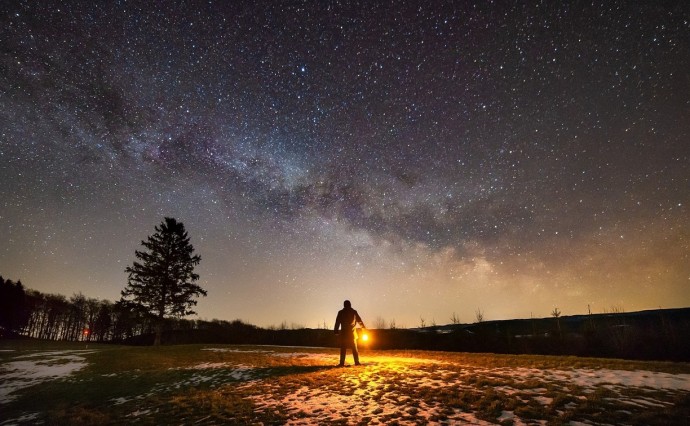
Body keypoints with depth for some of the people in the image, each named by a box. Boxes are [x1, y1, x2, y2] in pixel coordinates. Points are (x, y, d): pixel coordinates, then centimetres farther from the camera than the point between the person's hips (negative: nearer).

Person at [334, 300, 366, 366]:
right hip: (352, 333, 2)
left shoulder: (341, 312, 0)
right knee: (354, 348, 10)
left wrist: (336, 330, 1)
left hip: (344, 333, -1)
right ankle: (357, 362, 7)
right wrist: (364, 327, 28)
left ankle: (342, 362, -5)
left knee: (343, 348, 1)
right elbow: (359, 320, 13)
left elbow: (337, 322, -3)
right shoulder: (354, 312, 4)